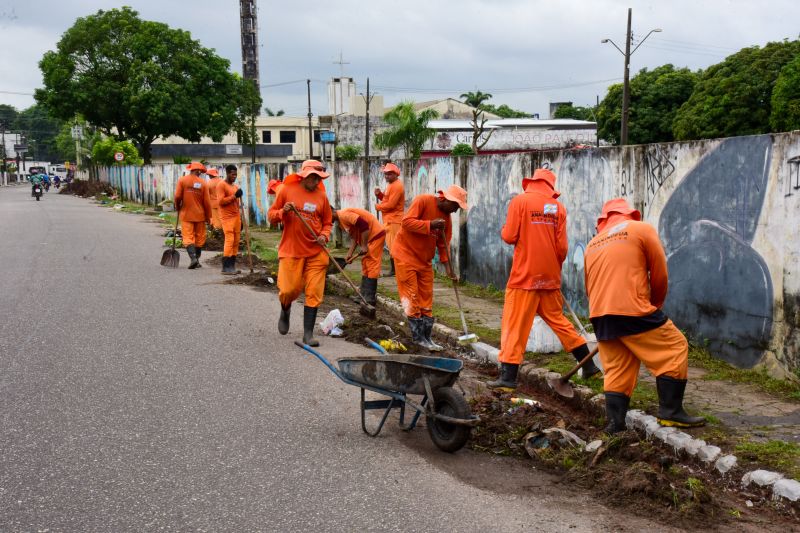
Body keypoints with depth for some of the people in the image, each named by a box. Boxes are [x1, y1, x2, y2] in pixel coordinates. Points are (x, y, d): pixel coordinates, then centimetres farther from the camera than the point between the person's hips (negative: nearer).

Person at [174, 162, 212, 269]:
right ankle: (196, 261, 17)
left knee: (188, 238, -2)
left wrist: (178, 208, 11)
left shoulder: (182, 180, -5)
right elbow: (207, 202, -3)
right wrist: (208, 217, 6)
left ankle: (193, 257, -21)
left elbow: (177, 197, -9)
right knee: (199, 238, 12)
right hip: (199, 215, 1)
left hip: (186, 215, -1)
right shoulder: (203, 183, -4)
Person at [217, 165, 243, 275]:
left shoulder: (236, 187, 20)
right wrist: (234, 196, -17)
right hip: (227, 217, -8)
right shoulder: (221, 185, -5)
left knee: (236, 242, 3)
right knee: (229, 240, -14)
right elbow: (221, 201, -15)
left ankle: (232, 267, 6)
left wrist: (240, 219, 23)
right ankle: (225, 268, -12)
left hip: (236, 217, 8)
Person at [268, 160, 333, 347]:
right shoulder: (287, 191, -1)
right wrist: (283, 212, -16)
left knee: (314, 294, -1)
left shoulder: (321, 196, 4)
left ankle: (308, 333, 5)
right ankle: (285, 312, 33)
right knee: (289, 290, -3)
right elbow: (271, 215, 4)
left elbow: (327, 223, 12)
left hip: (316, 252, 2)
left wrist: (324, 236, -8)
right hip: (291, 251, -2)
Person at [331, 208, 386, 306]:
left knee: (371, 265, -9)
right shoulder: (340, 220, 12)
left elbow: (363, 225, -28)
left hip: (376, 234, -11)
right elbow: (354, 236, 13)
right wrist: (350, 254, 4)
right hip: (368, 236, 11)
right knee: (365, 265, 14)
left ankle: (370, 299, -7)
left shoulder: (344, 215, -20)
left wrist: (364, 246, -24)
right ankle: (364, 296, 20)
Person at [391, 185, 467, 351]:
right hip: (406, 254, -7)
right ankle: (418, 336, 0)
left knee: (426, 299, 6)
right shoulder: (423, 201, -16)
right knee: (411, 297, -5)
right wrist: (430, 225, -31)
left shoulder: (446, 217, 4)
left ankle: (426, 337, 11)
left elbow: (444, 243, 5)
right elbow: (407, 221, -23)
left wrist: (447, 265, -6)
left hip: (425, 259, 7)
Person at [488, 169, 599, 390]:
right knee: (557, 319, 17)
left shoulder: (520, 201, -7)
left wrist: (505, 230, 12)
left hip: (525, 275, -4)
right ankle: (588, 365, 22)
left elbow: (509, 236, -10)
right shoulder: (558, 207, 4)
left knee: (515, 324, -1)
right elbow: (562, 247, 3)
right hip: (550, 277, 4)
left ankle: (508, 376, -3)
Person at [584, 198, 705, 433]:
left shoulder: (592, 244, 21)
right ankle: (670, 411, 1)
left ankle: (615, 421, 6)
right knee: (675, 348, 5)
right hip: (632, 310, -6)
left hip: (600, 315, 6)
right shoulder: (641, 229, 7)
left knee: (616, 369, 12)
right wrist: (656, 303, 20)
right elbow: (660, 273, 5)